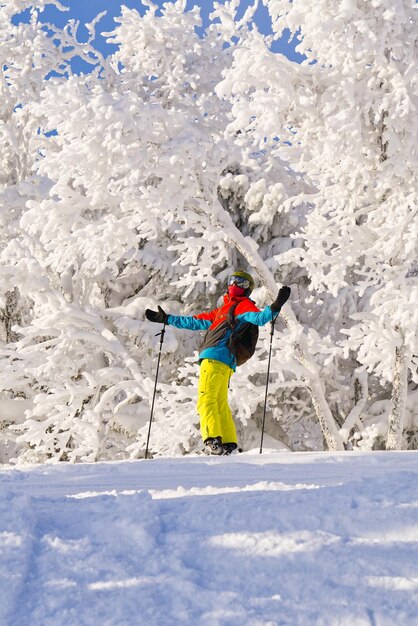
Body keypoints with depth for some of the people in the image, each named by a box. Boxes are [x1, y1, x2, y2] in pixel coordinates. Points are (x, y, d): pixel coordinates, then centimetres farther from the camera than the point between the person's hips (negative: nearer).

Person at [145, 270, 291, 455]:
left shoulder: (244, 305, 5)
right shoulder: (223, 309, 32)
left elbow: (258, 318, -15)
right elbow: (196, 321, 38)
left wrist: (274, 308, -34)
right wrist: (167, 319, 41)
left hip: (216, 357, -9)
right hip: (224, 362, 9)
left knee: (206, 399, -17)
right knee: (220, 404, 8)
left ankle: (212, 440, -27)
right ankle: (228, 443, 8)